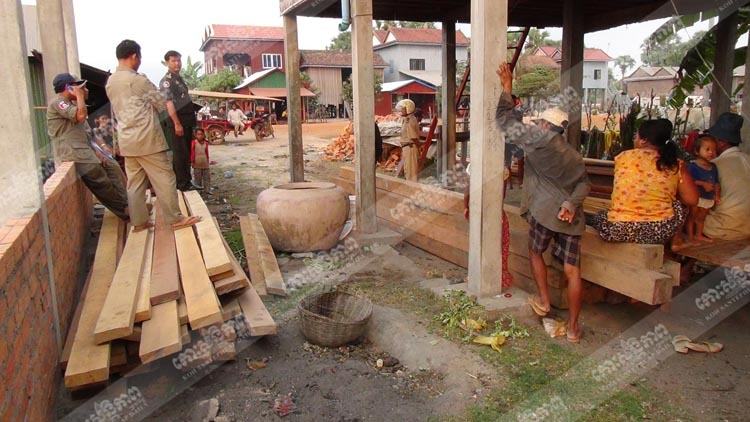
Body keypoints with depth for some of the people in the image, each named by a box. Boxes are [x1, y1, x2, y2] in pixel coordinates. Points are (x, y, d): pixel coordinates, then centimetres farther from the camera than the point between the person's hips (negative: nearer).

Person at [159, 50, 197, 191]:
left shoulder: (179, 78, 17)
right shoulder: (166, 80, -10)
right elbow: (169, 103, -19)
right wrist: (177, 123, -24)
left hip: (187, 120, 9)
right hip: (177, 120, -9)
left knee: (186, 152, 14)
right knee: (180, 152, -3)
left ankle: (186, 180, 23)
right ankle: (182, 183, 3)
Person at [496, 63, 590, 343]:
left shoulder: (539, 138, -2)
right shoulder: (573, 154, 18)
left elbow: (506, 121, 2)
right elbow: (584, 183, 5)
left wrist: (507, 88, 11)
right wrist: (571, 204, -7)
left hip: (544, 211, -5)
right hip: (571, 217, 5)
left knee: (536, 252, 22)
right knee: (572, 270, 4)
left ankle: (543, 302, 24)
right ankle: (573, 327, 10)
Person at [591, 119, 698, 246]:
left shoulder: (624, 157, 3)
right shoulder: (677, 165, 3)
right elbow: (692, 200, 1)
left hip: (618, 230, -1)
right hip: (659, 232, 2)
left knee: (598, 217, 33)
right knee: (680, 205, 31)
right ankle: (675, 241, 39)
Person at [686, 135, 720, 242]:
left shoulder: (713, 167, 7)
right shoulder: (693, 165, -15)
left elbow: (716, 183, 13)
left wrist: (717, 195, 6)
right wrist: (703, 184, -27)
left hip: (709, 198, 7)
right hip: (696, 197, -7)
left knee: (701, 217, 19)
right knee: (692, 216, 3)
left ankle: (699, 235, 31)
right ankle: (690, 235, 11)